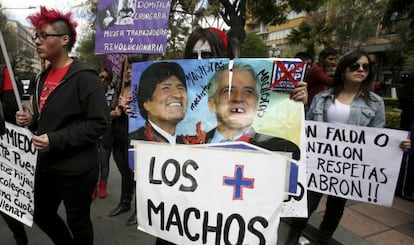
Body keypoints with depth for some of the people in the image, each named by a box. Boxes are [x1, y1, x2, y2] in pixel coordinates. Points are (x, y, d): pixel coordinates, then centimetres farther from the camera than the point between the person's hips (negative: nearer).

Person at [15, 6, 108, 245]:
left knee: (78, 223, 11)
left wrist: (56, 140, -24)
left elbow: (98, 124, -21)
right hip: (46, 164, 9)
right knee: (43, 215, 23)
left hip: (77, 168, -8)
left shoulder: (84, 76, -16)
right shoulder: (44, 77, 10)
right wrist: (31, 120, 1)